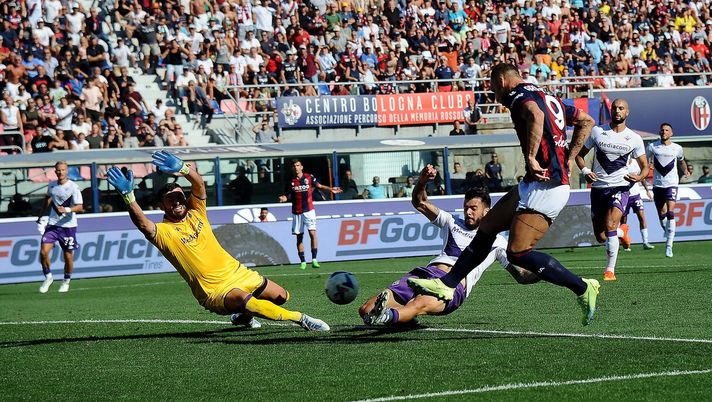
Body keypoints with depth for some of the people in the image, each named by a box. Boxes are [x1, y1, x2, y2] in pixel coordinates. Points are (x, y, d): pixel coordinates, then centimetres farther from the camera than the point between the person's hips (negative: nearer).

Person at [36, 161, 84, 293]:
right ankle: (48, 277, 11)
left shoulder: (73, 187, -11)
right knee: (43, 252, -11)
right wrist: (41, 216, 29)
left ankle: (66, 281, 26)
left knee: (68, 256, 3)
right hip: (52, 224, 3)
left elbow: (80, 207, -15)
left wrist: (66, 209, -32)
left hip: (68, 226, -3)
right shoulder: (52, 185, 4)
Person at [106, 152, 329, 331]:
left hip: (236, 272, 7)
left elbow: (199, 183, -14)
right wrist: (128, 196, -47)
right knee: (244, 299, -36)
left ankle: (243, 316, 36)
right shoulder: (163, 232, -12)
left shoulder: (195, 213, 3)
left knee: (281, 296, 12)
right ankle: (299, 318, -28)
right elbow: (142, 223, -33)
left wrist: (182, 168, -34)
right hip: (214, 291, -7)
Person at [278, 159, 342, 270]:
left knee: (313, 233, -14)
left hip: (309, 210, -2)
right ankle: (302, 262, 12)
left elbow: (319, 186, 9)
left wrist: (331, 189, -5)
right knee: (299, 237, 6)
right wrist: (283, 198, -18)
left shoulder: (309, 177, 0)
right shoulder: (290, 181, 3)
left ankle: (314, 260, -13)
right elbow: (287, 195, 5)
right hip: (297, 213, 2)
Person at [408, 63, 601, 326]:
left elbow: (536, 115, -31)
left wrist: (531, 157, -27)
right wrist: (567, 160, 24)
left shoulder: (518, 95, -7)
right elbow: (586, 121, 28)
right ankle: (446, 285, 24)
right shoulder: (548, 98, 20)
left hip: (544, 184, -10)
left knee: (518, 253, -15)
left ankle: (583, 288, -9)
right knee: (488, 227, 16)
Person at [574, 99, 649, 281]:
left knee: (610, 226, -26)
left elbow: (644, 165, 8)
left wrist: (640, 176, -14)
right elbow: (580, 154, 13)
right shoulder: (597, 132, 4)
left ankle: (610, 270, -16)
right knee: (600, 237, 7)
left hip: (620, 187, -3)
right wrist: (585, 171, -6)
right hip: (598, 188, 3)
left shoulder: (634, 139, 2)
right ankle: (621, 232, 43)